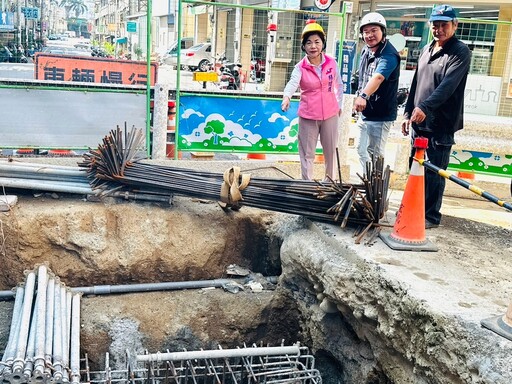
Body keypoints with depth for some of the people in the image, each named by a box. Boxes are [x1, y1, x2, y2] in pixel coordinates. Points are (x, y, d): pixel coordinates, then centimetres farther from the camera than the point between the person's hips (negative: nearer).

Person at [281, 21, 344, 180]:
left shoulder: (332, 63, -2)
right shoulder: (300, 67, -11)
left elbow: (339, 85, 11)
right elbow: (292, 83, -31)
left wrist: (339, 105, 14)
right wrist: (286, 96, -51)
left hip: (330, 114, 2)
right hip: (308, 115, -2)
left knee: (331, 150, 15)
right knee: (307, 153, 6)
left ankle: (331, 181, 33)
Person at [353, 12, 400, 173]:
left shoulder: (389, 55, -22)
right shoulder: (366, 51, 5)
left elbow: (378, 78, -40)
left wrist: (363, 96, -56)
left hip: (380, 116, -9)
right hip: (365, 113, 9)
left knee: (376, 155, 2)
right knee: (362, 151, 19)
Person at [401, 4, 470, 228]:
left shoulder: (460, 52, -9)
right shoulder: (426, 50, 14)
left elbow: (448, 85, -23)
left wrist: (425, 107, -33)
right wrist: (408, 112, 16)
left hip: (441, 125, -7)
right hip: (419, 122, 7)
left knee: (434, 173, -2)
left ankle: (431, 215, 10)